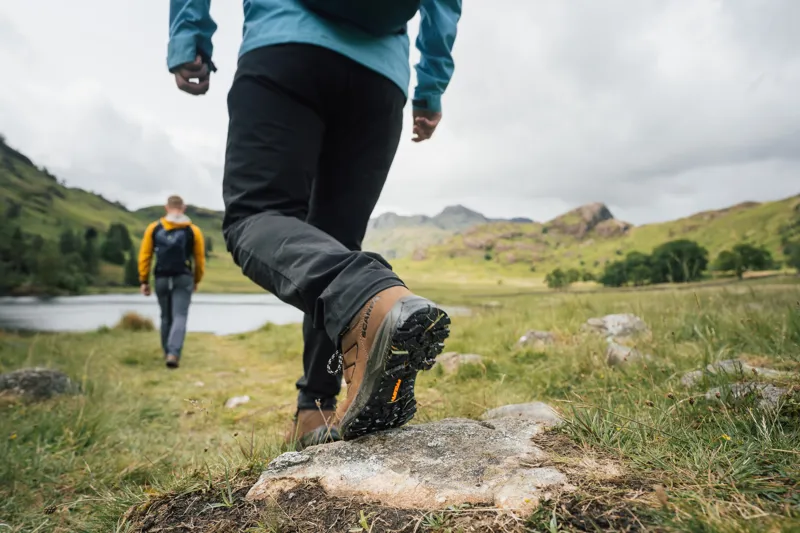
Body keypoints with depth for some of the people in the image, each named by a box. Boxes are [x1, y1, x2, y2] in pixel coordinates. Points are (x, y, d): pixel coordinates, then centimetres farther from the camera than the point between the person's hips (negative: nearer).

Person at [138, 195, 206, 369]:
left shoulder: (153, 228, 3)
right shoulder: (193, 230, 0)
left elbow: (144, 255, 0)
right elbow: (200, 258, 2)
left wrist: (144, 281, 6)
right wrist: (197, 280, 16)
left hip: (161, 279, 2)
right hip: (183, 279, -2)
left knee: (166, 317, 17)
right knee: (180, 317, -2)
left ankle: (168, 353, 27)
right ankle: (173, 353, -18)